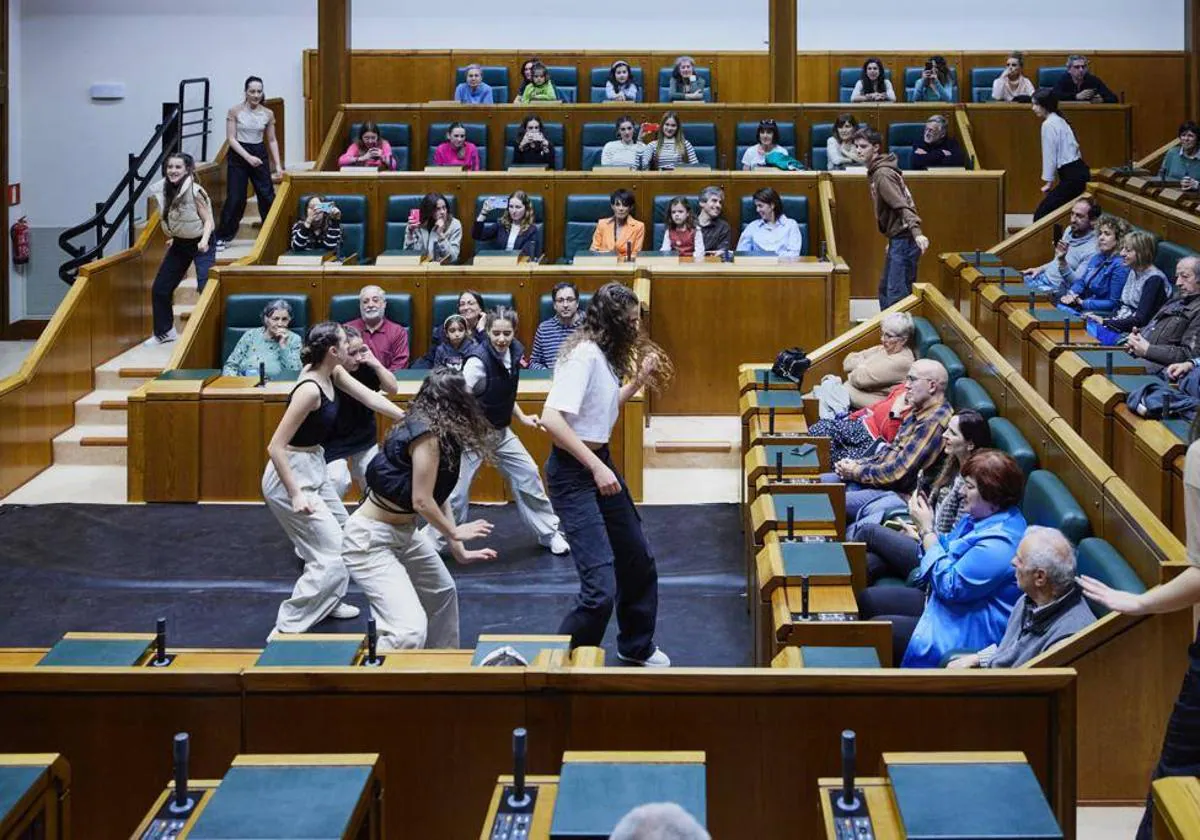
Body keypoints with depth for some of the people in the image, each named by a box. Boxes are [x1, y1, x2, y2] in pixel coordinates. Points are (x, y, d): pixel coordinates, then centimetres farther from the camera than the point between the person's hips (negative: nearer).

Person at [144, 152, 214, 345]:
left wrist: (204, 240, -32)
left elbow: (208, 220, -17)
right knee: (160, 289, 9)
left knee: (206, 290, -18)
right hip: (179, 243, 7)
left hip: (200, 244, -7)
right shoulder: (161, 191, -4)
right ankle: (165, 331, 26)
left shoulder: (194, 191, -21)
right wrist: (171, 237, 14)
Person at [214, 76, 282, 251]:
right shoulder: (235, 111, -8)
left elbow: (272, 140, 7)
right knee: (235, 198, -4)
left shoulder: (268, 114, 1)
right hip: (238, 155, -3)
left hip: (259, 155, 3)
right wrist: (248, 157, -20)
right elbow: (231, 138, -9)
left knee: (267, 195, 0)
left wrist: (278, 165, 0)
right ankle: (222, 237, 7)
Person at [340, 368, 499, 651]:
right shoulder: (427, 434, -23)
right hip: (369, 541, -11)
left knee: (442, 593, 28)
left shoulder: (439, 432, 5)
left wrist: (459, 551, 13)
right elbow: (421, 501, -22)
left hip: (402, 533, 11)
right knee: (410, 631, -23)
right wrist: (455, 533, -6)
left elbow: (439, 496, 10)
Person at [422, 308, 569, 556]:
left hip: (501, 431, 7)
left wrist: (522, 418, 8)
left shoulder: (514, 352, -3)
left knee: (528, 475, 9)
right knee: (456, 492, -6)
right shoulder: (478, 360, -26)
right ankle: (430, 541, 10)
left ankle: (549, 533, 24)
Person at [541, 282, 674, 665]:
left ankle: (636, 647, 44)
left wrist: (639, 379, 11)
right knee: (600, 587, -16)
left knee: (638, 561, 23)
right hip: (573, 472, -10)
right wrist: (597, 468, -28)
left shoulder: (605, 353, 7)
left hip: (600, 463, 10)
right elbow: (552, 419, -29)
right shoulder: (583, 354, -21)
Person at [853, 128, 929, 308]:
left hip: (904, 240, -10)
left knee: (896, 293, -14)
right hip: (897, 239, 10)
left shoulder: (882, 174, -14)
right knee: (885, 290, 16)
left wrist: (916, 232, -35)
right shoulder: (875, 171, 16)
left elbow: (902, 206, -24)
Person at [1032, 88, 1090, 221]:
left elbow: (1050, 155, -11)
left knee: (1041, 215, -11)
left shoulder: (1048, 124, -12)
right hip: (1078, 171, 10)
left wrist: (1049, 181, -3)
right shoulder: (1058, 120, 17)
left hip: (1072, 175, -10)